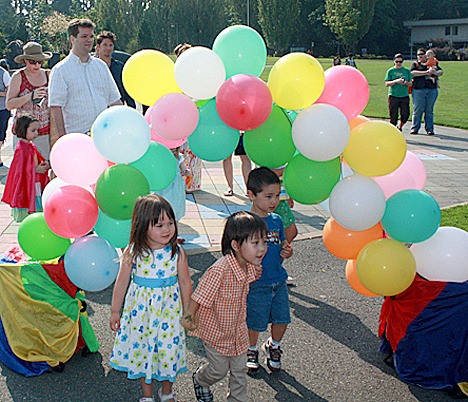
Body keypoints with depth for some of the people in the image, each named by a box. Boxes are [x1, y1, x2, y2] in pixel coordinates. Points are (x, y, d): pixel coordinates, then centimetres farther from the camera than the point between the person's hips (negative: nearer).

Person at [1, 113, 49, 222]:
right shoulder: (22, 149, -19)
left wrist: (43, 165, 3)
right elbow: (22, 169, -21)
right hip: (25, 186, -10)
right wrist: (36, 170, -18)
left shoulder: (31, 146, 10)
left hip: (35, 184, 10)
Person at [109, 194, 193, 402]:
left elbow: (185, 283, -2)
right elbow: (121, 282, -2)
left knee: (169, 349, 9)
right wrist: (115, 311, 5)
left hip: (169, 309, 0)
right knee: (142, 349, 13)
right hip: (141, 309, 0)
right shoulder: (133, 253, -13)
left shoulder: (177, 253, -13)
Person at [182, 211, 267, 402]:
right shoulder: (219, 270, -36)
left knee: (239, 371, 17)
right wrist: (189, 317, -10)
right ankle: (200, 379, 48)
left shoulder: (253, 268, -14)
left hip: (238, 331, 5)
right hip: (216, 331, -5)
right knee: (219, 370, 16)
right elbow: (200, 295, -23)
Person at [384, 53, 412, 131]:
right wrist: (396, 81, -17)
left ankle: (400, 126, 22)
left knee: (406, 114, -4)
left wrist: (406, 83, -11)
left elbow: (410, 84, 11)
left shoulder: (407, 71, 10)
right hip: (393, 96, -2)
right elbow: (387, 84, -2)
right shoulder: (390, 71, 4)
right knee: (393, 115, -2)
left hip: (404, 96, 2)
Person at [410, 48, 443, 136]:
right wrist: (426, 72, -16)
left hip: (432, 90, 2)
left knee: (429, 111, 3)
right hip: (418, 90, -2)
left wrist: (435, 72, -13)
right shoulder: (415, 64, 10)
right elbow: (413, 72, -9)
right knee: (417, 110, -3)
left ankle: (429, 129, 7)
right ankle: (414, 128, 5)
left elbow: (441, 71, 11)